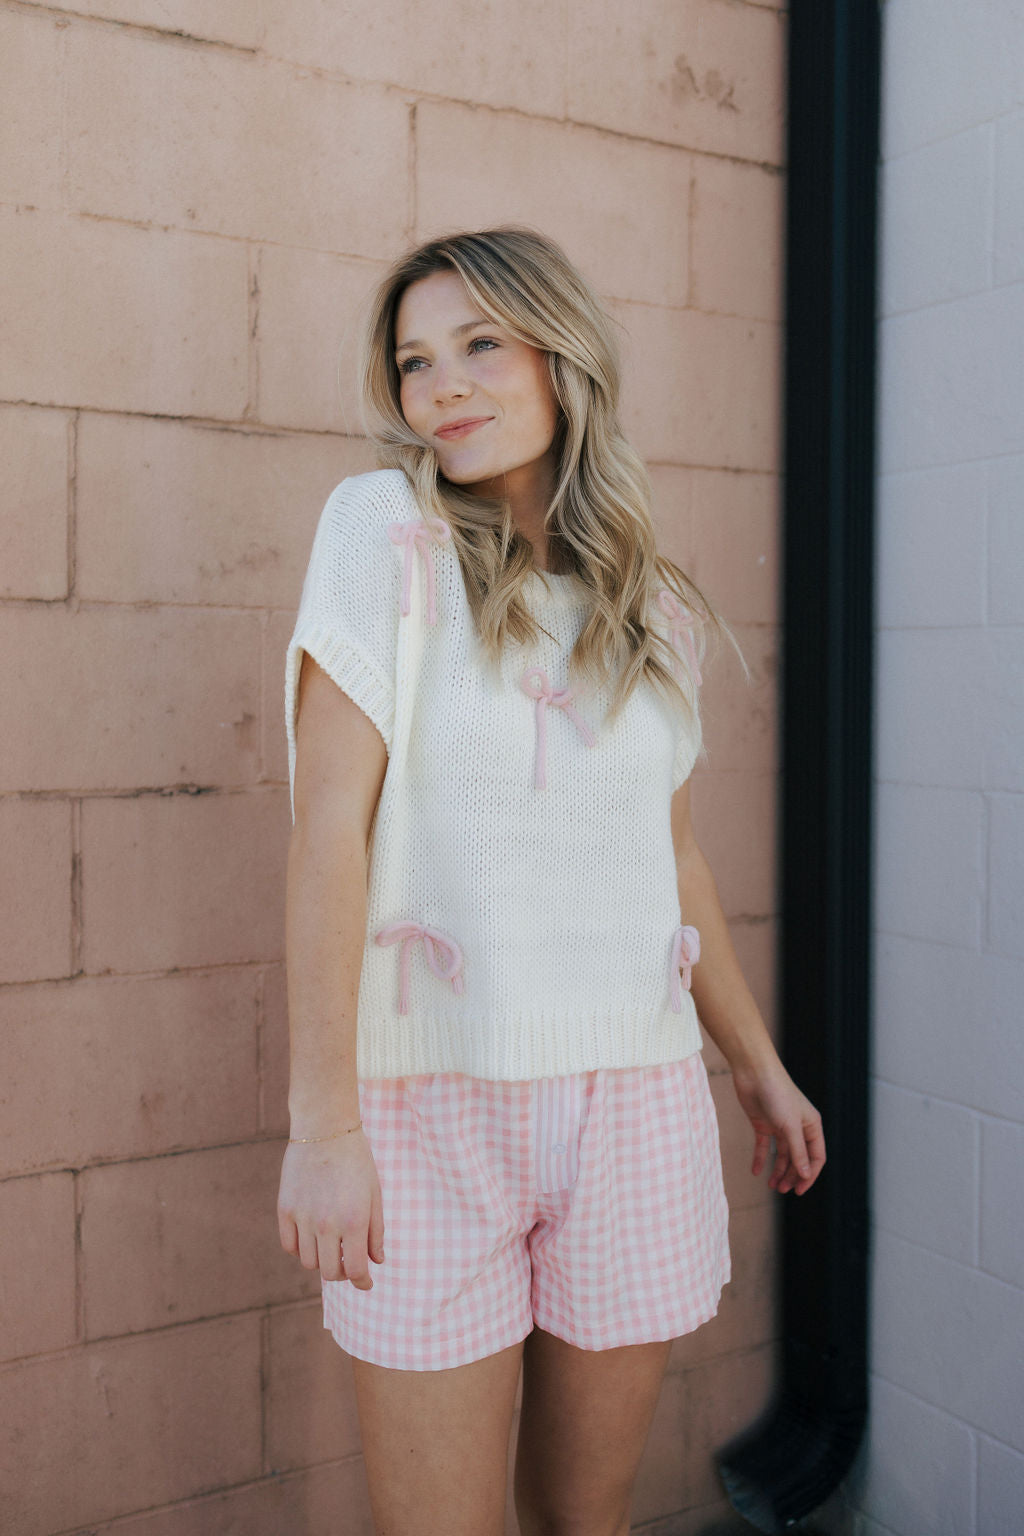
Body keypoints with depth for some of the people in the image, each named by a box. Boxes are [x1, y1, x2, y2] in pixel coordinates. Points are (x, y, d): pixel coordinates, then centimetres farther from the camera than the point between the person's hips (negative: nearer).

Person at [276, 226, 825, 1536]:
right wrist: (321, 1123, -15)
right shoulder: (388, 530, -5)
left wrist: (759, 1067, 23)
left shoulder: (652, 610, 8)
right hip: (432, 1095, -3)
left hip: (634, 1097, 4)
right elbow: (329, 826, -11)